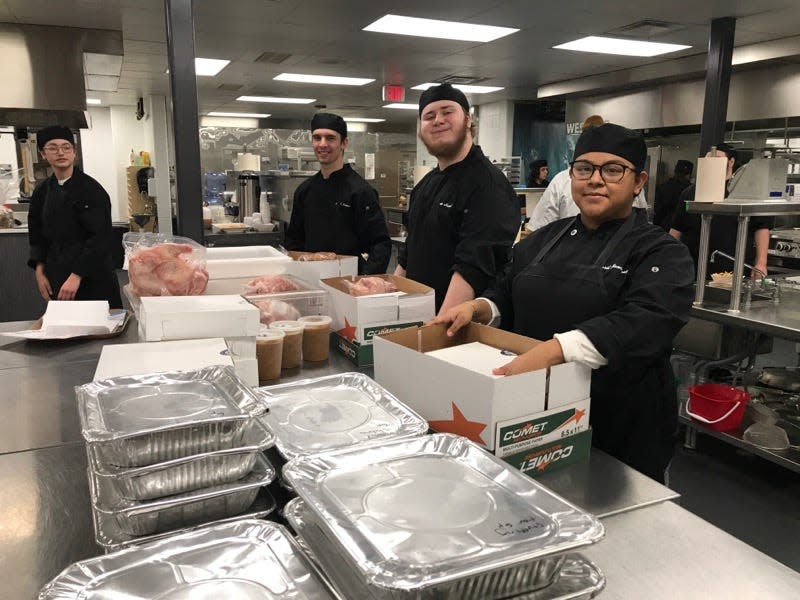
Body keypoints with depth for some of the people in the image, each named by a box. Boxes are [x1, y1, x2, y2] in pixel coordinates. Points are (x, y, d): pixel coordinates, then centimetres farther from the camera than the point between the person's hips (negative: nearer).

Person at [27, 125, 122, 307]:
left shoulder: (91, 190, -9)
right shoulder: (42, 192, 9)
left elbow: (100, 237, -15)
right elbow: (36, 235, 16)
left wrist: (76, 276, -18)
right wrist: (40, 271, 6)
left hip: (92, 278, -5)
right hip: (56, 278, 5)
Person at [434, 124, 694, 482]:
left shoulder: (661, 253, -10)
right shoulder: (543, 240, 7)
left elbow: (644, 323, -28)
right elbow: (506, 299, 15)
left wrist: (551, 351, -41)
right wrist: (476, 309, -8)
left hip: (622, 429, -4)